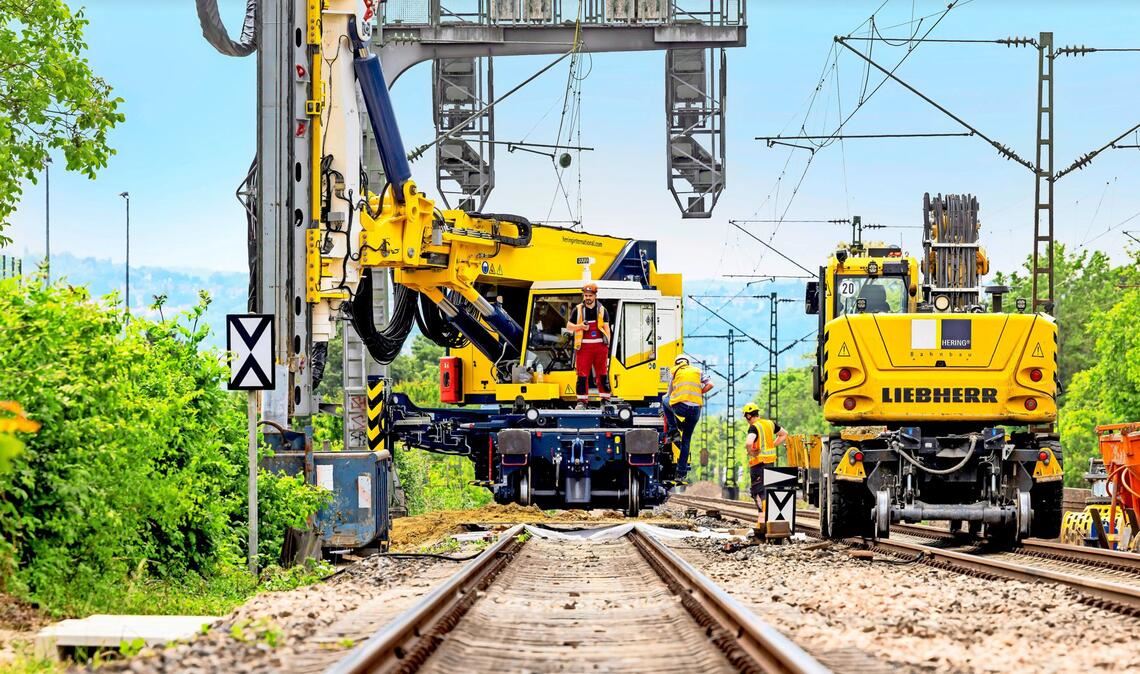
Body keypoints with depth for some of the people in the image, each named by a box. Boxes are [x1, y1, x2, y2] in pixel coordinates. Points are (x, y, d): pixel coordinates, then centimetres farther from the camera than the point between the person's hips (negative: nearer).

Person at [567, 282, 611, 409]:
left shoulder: (601, 310, 9)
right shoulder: (578, 310, 7)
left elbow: (606, 327, 10)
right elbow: (569, 325, 11)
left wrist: (607, 343, 0)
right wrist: (580, 326, -8)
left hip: (600, 345, 0)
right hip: (584, 345, 0)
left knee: (602, 373, 4)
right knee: (582, 375, -3)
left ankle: (605, 400, 10)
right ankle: (582, 401, 1)